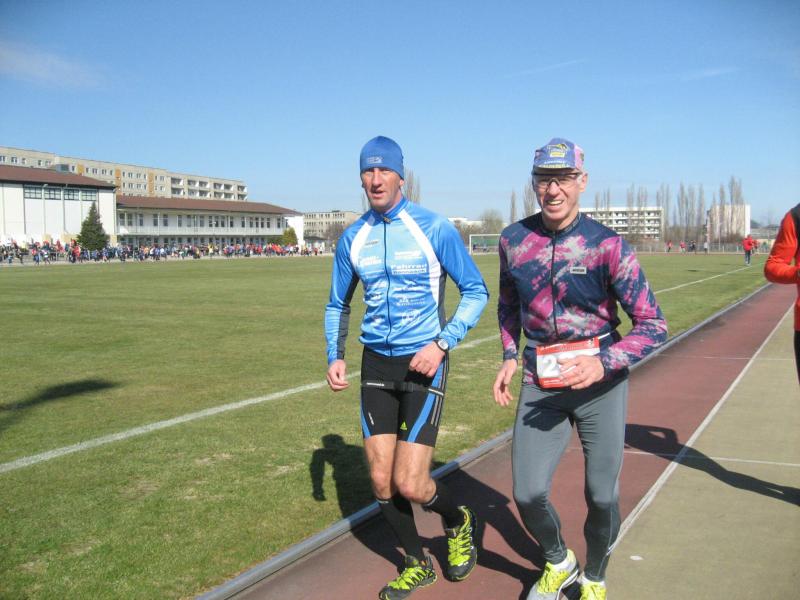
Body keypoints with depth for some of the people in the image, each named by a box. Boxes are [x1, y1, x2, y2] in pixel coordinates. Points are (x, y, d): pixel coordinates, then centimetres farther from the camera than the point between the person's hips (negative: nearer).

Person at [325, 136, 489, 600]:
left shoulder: (435, 228, -9)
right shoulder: (353, 238, 4)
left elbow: (476, 292, -3)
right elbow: (338, 305, 16)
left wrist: (442, 344, -15)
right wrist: (336, 356, 1)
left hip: (423, 363, -4)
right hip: (376, 364, 5)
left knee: (409, 485, -10)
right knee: (382, 482, 5)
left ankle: (459, 521, 25)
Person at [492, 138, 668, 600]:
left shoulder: (607, 245, -12)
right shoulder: (514, 240, -1)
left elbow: (654, 326, -11)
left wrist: (603, 363, -25)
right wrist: (510, 357, 6)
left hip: (601, 380, -2)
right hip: (540, 382, 3)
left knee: (603, 497, 2)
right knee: (528, 494, -3)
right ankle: (558, 563, 30)